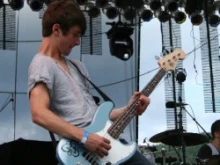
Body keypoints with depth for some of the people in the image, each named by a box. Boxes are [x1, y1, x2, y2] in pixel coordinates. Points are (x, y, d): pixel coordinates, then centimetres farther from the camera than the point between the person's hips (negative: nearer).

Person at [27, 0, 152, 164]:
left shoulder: (77, 66, 20)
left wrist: (129, 109, 9)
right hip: (79, 149, -8)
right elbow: (39, 114, -22)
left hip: (105, 141, 8)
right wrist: (85, 137, -25)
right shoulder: (43, 64, -6)